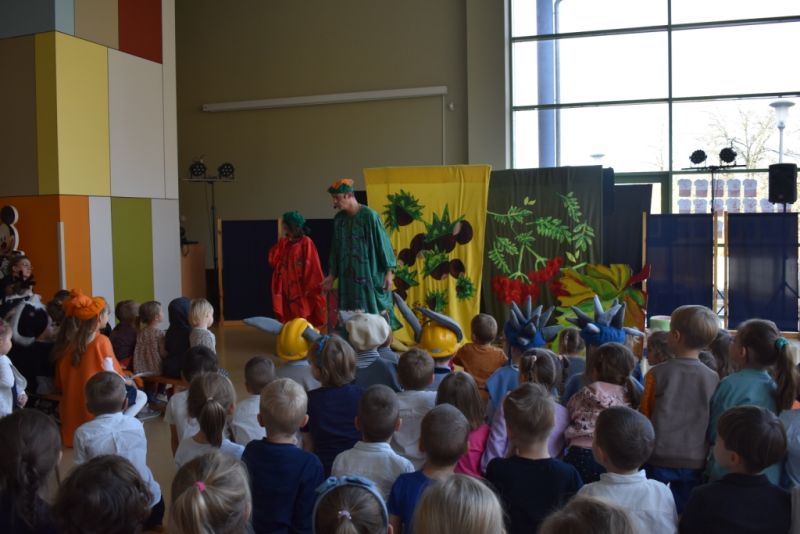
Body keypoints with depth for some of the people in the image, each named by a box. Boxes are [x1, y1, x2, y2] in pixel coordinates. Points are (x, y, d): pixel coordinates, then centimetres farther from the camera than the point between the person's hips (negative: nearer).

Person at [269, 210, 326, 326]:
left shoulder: (306, 243, -8)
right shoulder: (283, 244, 11)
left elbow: (312, 267, -11)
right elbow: (272, 261, 4)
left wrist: (309, 289, -14)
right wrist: (280, 245, -3)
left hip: (302, 291, -6)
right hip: (287, 291, 6)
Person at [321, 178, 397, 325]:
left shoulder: (369, 215, -11)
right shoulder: (338, 219, 6)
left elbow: (383, 242, -9)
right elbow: (335, 249, 13)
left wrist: (388, 272, -12)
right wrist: (332, 275, 12)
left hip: (371, 276, -5)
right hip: (348, 278, 5)